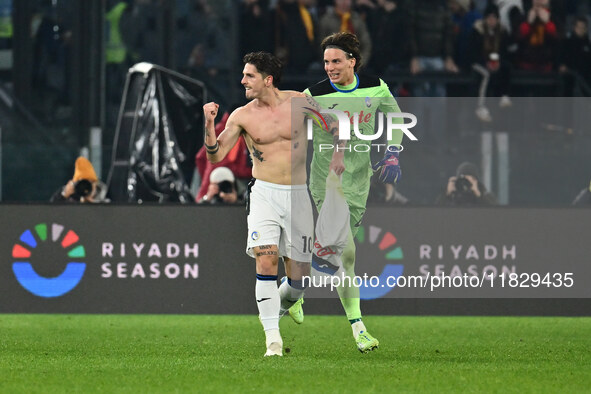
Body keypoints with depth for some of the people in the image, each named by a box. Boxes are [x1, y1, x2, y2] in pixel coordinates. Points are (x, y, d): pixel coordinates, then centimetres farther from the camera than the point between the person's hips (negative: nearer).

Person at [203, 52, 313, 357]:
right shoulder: (242, 116, 0)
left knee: (299, 277, 1)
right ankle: (272, 338, -17)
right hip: (264, 192, -1)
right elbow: (216, 155, -2)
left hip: (298, 194, 1)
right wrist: (209, 124, -15)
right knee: (265, 260, -20)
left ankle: (283, 303, 37)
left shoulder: (299, 101, 1)